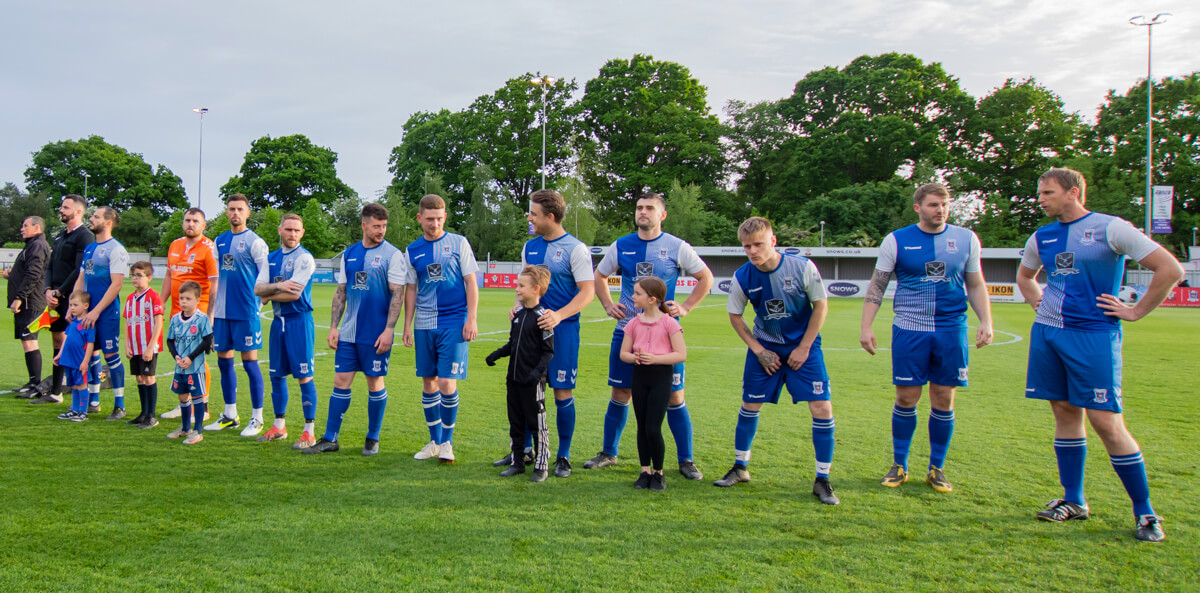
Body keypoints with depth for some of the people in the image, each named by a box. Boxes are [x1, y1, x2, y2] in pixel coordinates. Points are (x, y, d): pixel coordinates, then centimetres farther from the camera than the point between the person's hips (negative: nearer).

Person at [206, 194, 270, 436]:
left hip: (246, 311, -6)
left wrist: (258, 298, -23)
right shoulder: (219, 241, 13)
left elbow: (264, 274, -10)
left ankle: (257, 418, 5)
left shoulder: (255, 242, -6)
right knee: (224, 360, 11)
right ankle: (229, 415, 23)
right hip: (222, 311, 6)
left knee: (249, 361, -3)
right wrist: (211, 309, 13)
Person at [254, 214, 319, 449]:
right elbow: (257, 289, 3)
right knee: (276, 375, 13)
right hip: (278, 322, 7)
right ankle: (279, 426, 25)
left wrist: (269, 295, 0)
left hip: (299, 321, -7)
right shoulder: (271, 258, 13)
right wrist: (278, 286, -15)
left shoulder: (304, 258, -8)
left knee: (304, 377, -5)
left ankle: (309, 432, 1)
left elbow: (294, 294, -16)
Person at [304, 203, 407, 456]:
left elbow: (397, 295, -10)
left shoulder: (392, 255, -6)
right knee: (341, 382, 5)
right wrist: (333, 327, 7)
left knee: (375, 383, 5)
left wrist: (388, 330, -16)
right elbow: (340, 292, 13)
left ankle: (373, 439, 18)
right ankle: (330, 439, 12)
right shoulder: (349, 254, 10)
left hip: (376, 335, -4)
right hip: (348, 333, 5)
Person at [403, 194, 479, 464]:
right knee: (428, 383, 8)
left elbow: (471, 283, 1)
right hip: (424, 325, 4)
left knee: (447, 383, -9)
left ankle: (447, 442, 6)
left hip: (454, 323, -3)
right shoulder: (413, 250, 9)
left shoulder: (458, 243, 1)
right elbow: (411, 290, 15)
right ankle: (434, 441, 21)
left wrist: (471, 319, -6)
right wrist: (407, 325, 9)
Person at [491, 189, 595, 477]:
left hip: (562, 328, -6)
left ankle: (563, 457, 12)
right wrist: (519, 306, -1)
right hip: (531, 325, 6)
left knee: (563, 392, 0)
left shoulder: (575, 248, -9)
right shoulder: (530, 247, 10)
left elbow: (588, 291, -12)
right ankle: (523, 450, 21)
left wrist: (559, 315, -25)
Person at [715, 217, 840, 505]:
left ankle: (822, 481, 2)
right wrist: (759, 350, -5)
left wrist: (803, 348, -10)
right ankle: (740, 468, 27)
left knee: (822, 408, -11)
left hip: (804, 346, -2)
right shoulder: (743, 276, -14)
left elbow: (821, 305, -8)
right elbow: (735, 315, 1)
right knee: (749, 406, 6)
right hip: (765, 348, 2)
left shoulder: (802, 267, -20)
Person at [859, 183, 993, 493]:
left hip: (951, 330, 2)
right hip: (909, 329, -1)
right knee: (906, 398, 1)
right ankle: (899, 465, 17)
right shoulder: (896, 241, 1)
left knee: (944, 398, 4)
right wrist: (866, 327, -4)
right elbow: (877, 286, 4)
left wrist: (986, 321, 1)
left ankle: (937, 468, 18)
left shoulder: (966, 239, 7)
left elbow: (976, 285, 14)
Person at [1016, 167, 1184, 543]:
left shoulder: (1110, 228, -8)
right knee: (1065, 412, 9)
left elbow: (1170, 269, -10)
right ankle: (1073, 501, 20)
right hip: (1047, 333, 6)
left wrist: (1136, 312, -7)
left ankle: (1145, 511, 5)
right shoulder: (1041, 238, 11)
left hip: (1093, 334, -6)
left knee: (1106, 421, -8)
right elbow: (1024, 276, 32)